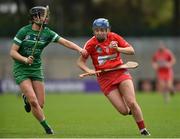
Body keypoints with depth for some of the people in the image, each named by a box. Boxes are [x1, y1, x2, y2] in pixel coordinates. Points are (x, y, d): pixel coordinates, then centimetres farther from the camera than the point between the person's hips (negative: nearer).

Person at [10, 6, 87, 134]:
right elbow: (13, 52, -8)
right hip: (21, 70, -4)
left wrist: (79, 49, -27)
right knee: (34, 102, -17)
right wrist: (25, 59, -25)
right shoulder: (24, 31, -10)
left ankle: (26, 98, 31)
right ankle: (46, 127, 0)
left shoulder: (47, 33, -1)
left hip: (36, 69, 4)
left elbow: (65, 42, -11)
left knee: (40, 104, -2)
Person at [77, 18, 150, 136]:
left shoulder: (114, 37, -1)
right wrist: (89, 70, -18)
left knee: (132, 103, -15)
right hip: (104, 77, -1)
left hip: (120, 72, 1)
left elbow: (131, 51, 1)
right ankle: (131, 111, 26)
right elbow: (80, 61, 2)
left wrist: (118, 49, -17)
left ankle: (143, 130, 2)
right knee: (124, 111, -11)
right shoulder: (91, 44, -4)